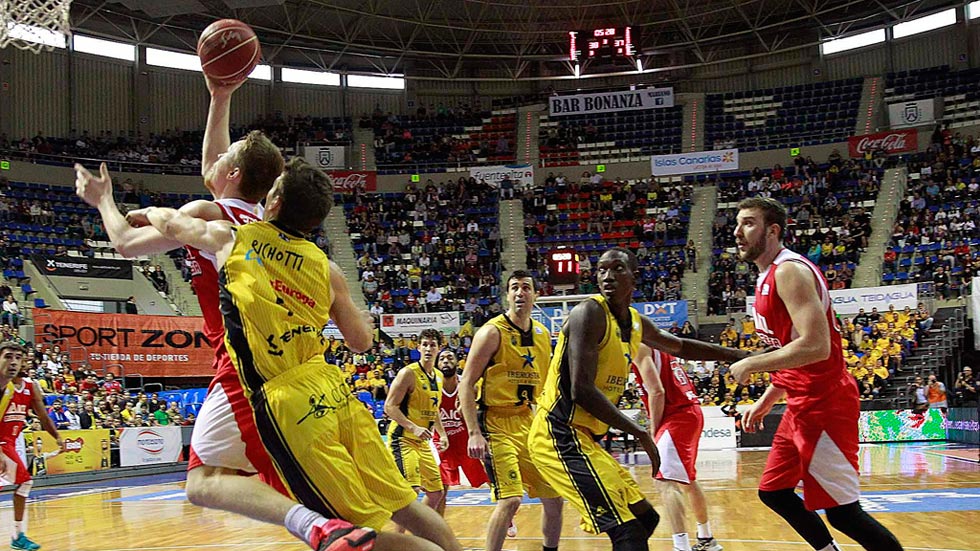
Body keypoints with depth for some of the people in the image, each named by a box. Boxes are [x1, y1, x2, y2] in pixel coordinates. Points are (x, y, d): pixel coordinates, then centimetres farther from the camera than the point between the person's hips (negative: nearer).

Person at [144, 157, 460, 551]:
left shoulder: (230, 239, 5)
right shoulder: (326, 267, 11)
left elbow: (167, 221, 24)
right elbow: (361, 341, 17)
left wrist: (149, 210, 46)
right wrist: (365, 316, 38)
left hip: (286, 403, -3)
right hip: (334, 391, 4)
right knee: (402, 504, 13)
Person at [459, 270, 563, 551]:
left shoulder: (543, 335, 9)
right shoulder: (492, 332, -11)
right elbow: (466, 384, -14)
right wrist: (474, 433, -22)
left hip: (528, 422, 7)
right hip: (496, 423, -7)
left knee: (554, 497, 11)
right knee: (510, 500, -17)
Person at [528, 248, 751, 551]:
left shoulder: (636, 323, 12)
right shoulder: (589, 313, -15)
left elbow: (681, 347, 32)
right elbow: (581, 390, -23)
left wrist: (740, 355, 29)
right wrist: (640, 434, -20)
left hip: (585, 439, 10)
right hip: (560, 436, -10)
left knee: (646, 517, 17)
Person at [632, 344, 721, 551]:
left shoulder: (639, 347, -8)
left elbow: (657, 391, -17)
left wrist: (654, 430, -11)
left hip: (676, 416, -10)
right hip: (690, 411, 10)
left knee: (666, 481, -16)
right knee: (687, 480, 22)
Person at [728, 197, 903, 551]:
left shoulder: (789, 271, -16)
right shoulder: (768, 277, 15)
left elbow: (815, 347, -27)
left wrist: (750, 365, -18)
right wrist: (765, 402, 21)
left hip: (824, 405, -10)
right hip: (801, 405, 10)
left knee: (842, 512, -6)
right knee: (773, 491, 19)